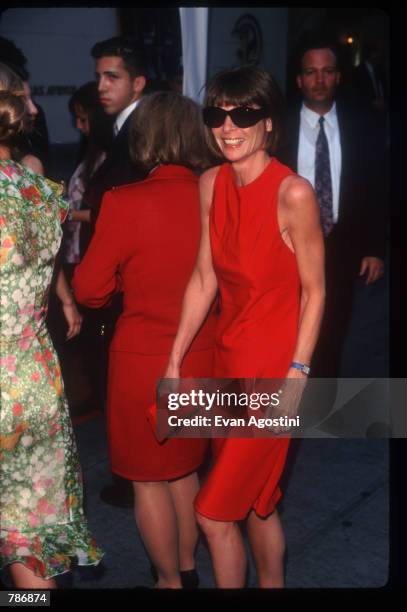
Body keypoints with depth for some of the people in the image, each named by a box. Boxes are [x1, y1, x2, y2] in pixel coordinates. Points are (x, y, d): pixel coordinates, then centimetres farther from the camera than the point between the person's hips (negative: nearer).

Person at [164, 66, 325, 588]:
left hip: (272, 365, -6)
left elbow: (314, 292, -13)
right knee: (255, 500, 21)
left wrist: (296, 373, -17)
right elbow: (204, 279, 5)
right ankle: (272, 584, 42)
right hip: (227, 356, 6)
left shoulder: (292, 193, -19)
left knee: (214, 511, 1)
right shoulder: (211, 184, 0)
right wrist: (174, 361, 6)